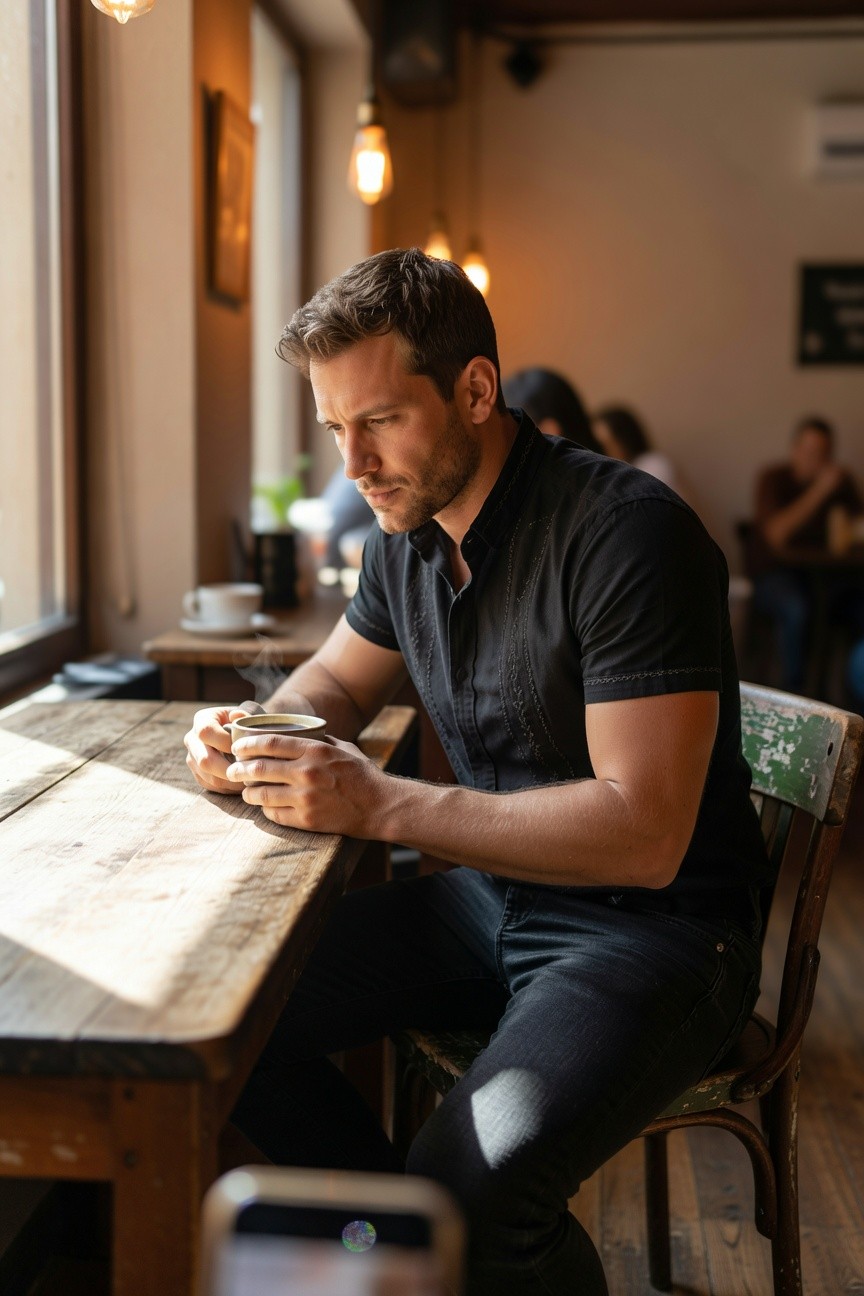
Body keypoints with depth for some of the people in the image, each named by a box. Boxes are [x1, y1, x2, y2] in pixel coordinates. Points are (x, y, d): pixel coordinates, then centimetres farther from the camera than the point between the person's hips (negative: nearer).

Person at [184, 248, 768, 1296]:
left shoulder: (627, 535, -22)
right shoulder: (406, 532, 3)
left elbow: (644, 835, -27)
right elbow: (335, 680, 21)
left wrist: (376, 804, -27)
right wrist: (252, 735, -3)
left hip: (655, 926, -7)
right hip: (491, 890, 8)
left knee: (472, 1180, -31)